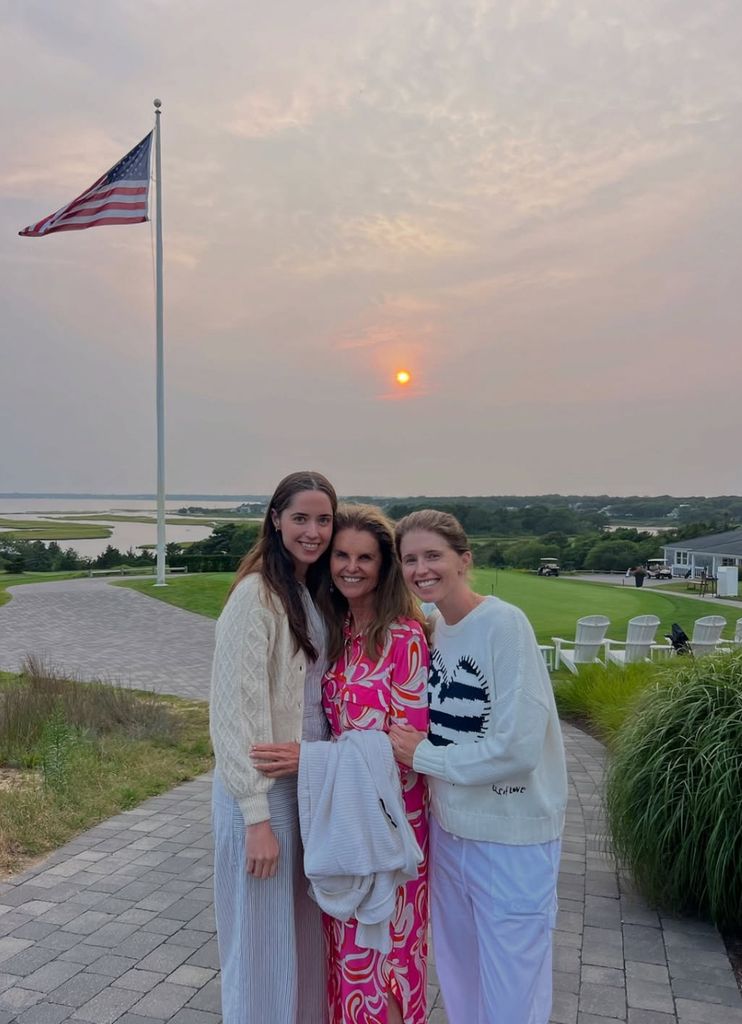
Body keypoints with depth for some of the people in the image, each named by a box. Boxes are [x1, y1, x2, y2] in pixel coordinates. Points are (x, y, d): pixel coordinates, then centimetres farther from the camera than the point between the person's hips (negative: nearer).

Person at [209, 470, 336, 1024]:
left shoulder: (313, 593, 7)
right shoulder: (256, 594, -17)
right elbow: (237, 709, -20)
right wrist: (256, 817, -19)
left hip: (309, 783, 7)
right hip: (264, 788, -7)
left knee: (304, 932, 19)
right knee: (265, 941, 8)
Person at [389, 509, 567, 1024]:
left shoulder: (504, 623, -19)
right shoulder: (430, 628, 1)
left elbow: (518, 748, -24)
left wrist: (421, 755, -15)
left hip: (511, 837, -6)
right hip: (449, 827, 6)